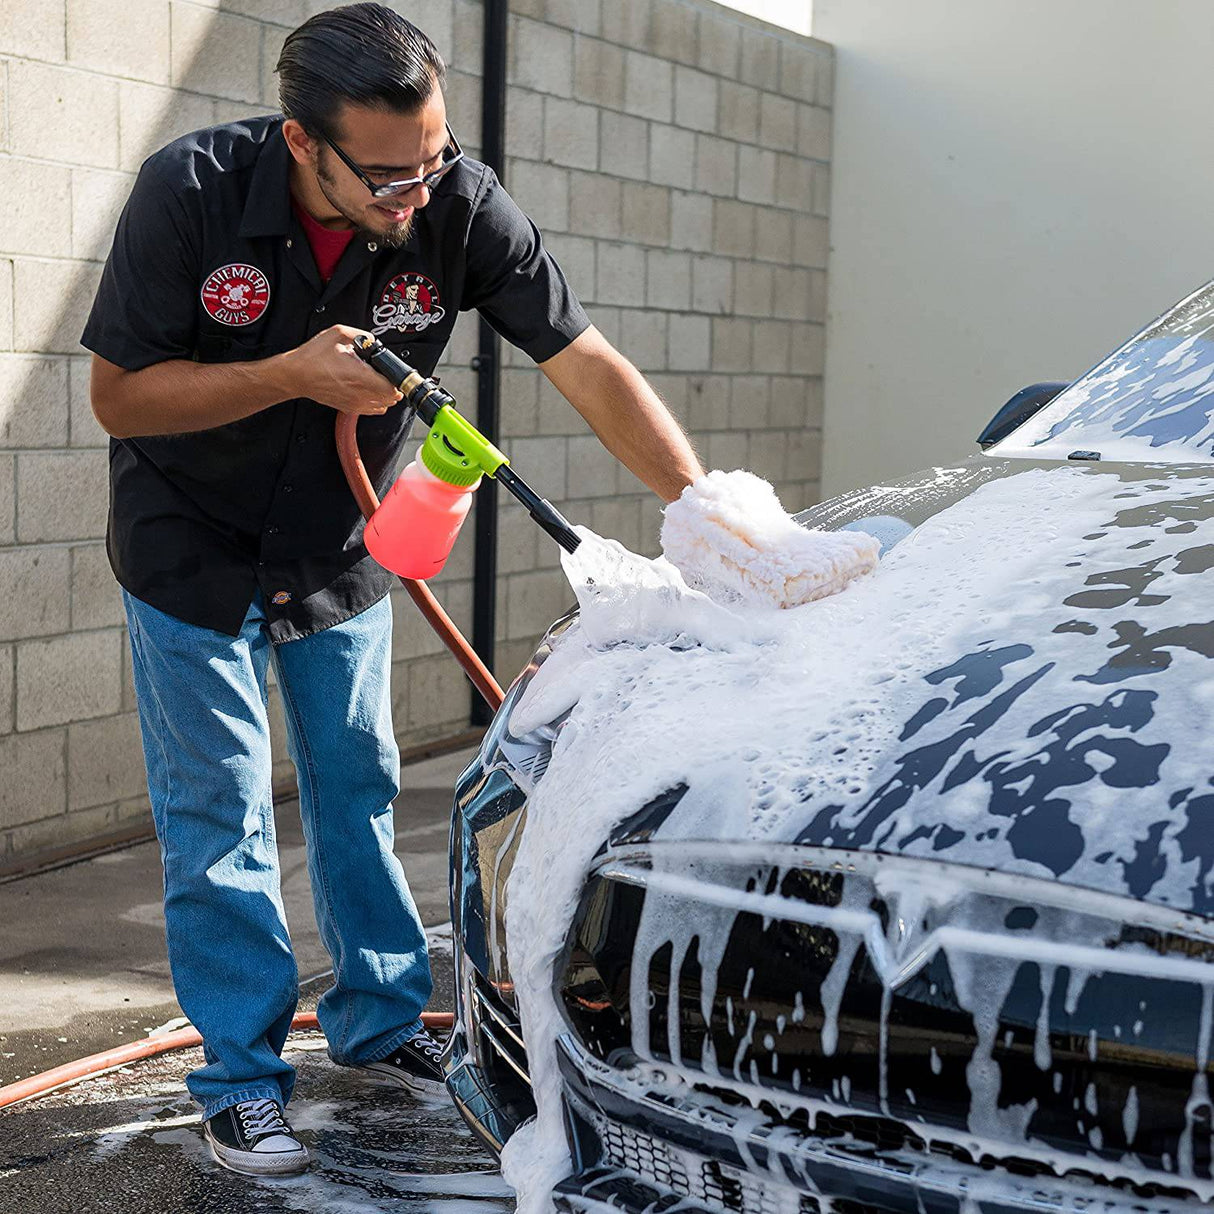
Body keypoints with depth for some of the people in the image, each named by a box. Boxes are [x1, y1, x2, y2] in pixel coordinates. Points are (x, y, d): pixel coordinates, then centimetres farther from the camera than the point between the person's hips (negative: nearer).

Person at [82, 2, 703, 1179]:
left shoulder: (459, 207, -22)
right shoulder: (191, 190, -26)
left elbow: (589, 367, -21)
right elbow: (119, 395, -20)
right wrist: (292, 376, -31)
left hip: (342, 554, 3)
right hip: (193, 553, -2)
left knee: (356, 792, 13)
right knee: (219, 818, 1)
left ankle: (379, 1023, 30)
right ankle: (241, 1077, 13)